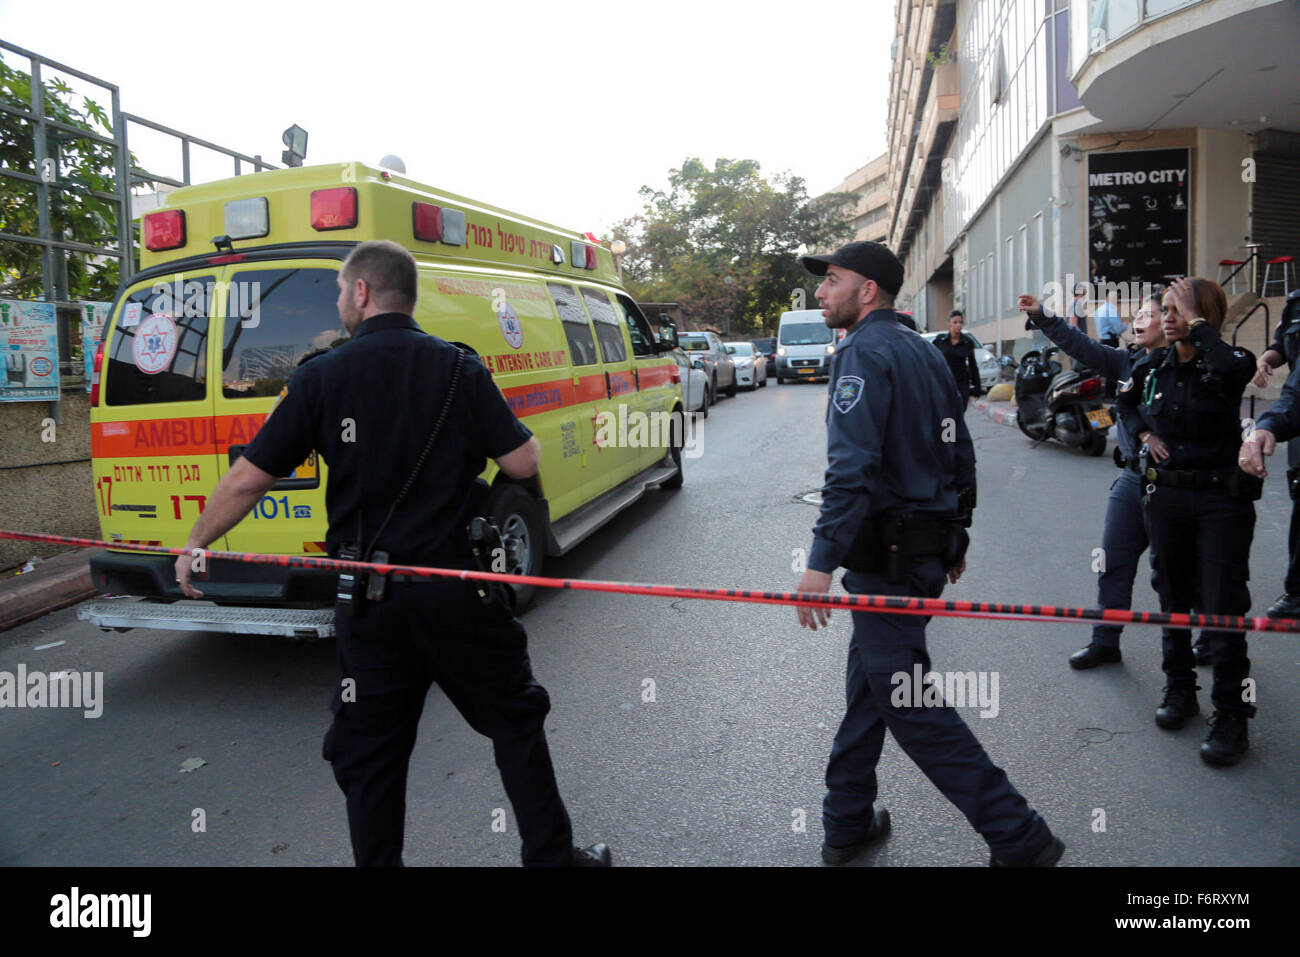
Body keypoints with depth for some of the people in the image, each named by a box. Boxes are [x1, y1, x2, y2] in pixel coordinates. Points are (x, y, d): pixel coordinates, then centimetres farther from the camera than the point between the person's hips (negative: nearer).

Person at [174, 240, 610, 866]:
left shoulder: (321, 377, -4)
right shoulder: (459, 368, -5)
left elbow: (247, 480, -3)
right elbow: (523, 463, -9)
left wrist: (195, 546, 13)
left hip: (371, 603, 0)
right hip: (459, 592, 0)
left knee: (369, 755, 15)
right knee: (515, 724, 17)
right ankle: (553, 855, 28)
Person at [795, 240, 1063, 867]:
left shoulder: (863, 352, -14)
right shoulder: (923, 351, 15)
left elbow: (851, 466, -26)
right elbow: (960, 455, 17)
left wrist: (821, 557, -28)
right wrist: (953, 538, 24)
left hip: (886, 557, -10)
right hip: (928, 549, 10)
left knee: (909, 704, -2)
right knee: (868, 683, 17)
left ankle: (1020, 838, 7)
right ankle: (846, 824, 28)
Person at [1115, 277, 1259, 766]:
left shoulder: (1227, 362, -9)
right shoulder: (1152, 366, 6)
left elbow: (1232, 367, -35)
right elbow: (1126, 402, 26)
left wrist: (1195, 323, -22)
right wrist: (1144, 433, 8)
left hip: (1222, 497, -5)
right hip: (1166, 494, 5)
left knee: (1223, 607, -6)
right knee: (1173, 597, 14)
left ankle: (1232, 716, 4)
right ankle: (1179, 689, 30)